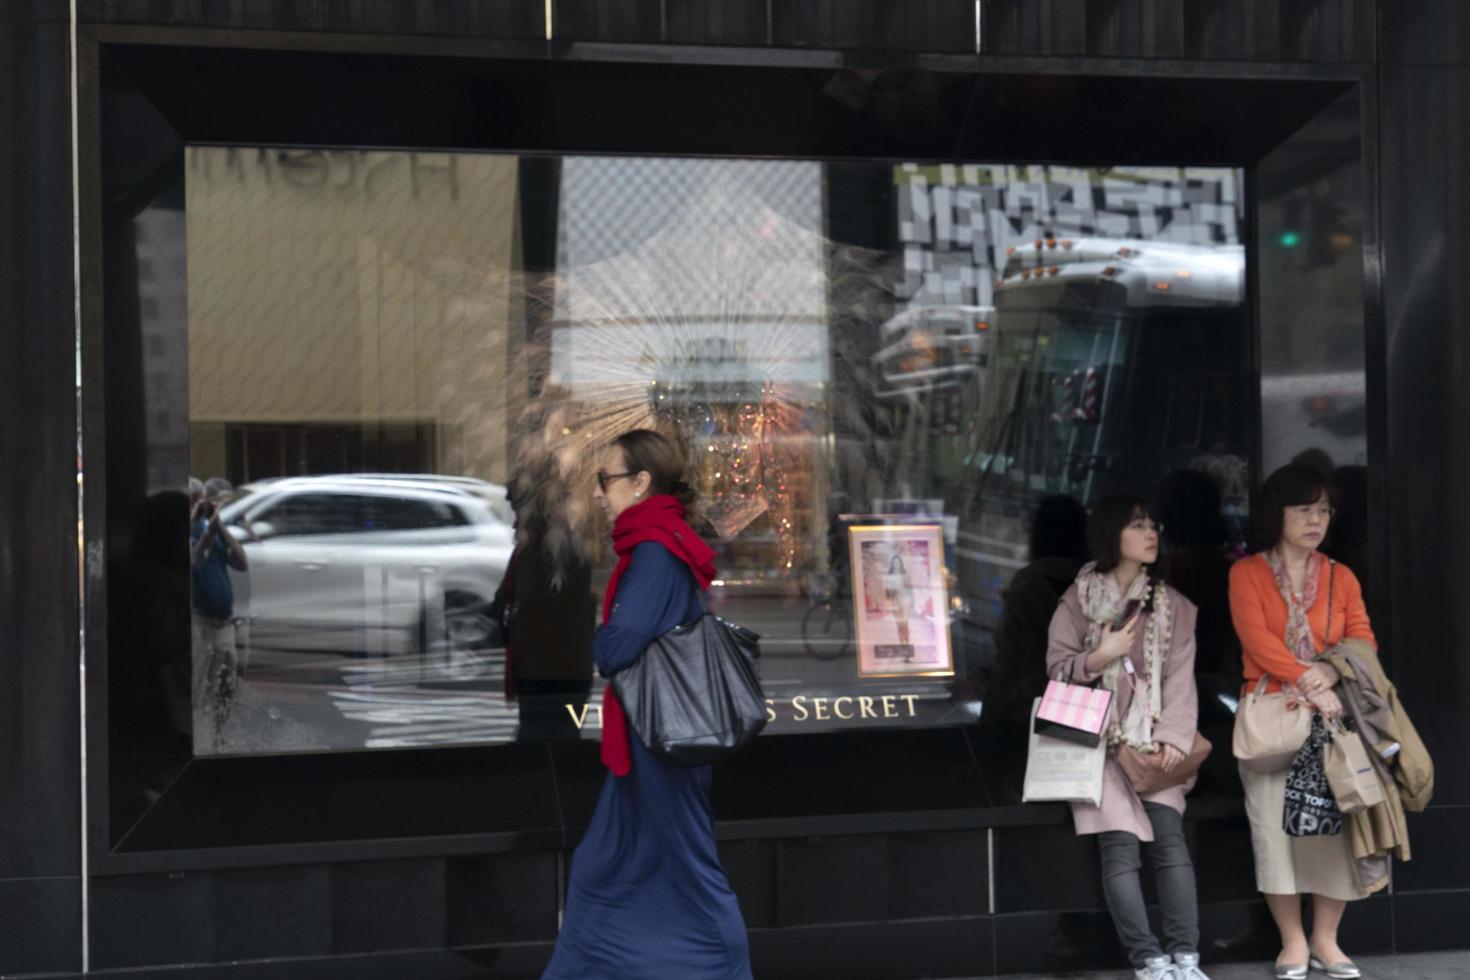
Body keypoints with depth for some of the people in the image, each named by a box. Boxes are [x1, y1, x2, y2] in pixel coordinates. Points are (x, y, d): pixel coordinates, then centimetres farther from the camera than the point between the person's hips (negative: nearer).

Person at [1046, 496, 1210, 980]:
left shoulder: (1173, 605, 11)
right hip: (1098, 739, -2)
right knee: (1121, 843, -16)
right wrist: (1100, 657, -13)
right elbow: (1056, 668, 5)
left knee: (1169, 836, -16)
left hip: (1152, 741, 2)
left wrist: (1173, 737, -12)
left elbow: (1180, 677, 1)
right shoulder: (1078, 599, 6)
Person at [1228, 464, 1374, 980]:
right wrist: (1306, 681, -20)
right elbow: (1256, 638, -9)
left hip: (1332, 714, 3)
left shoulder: (1341, 578, 14)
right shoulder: (1247, 573, 4)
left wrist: (1330, 672, -17)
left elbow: (1363, 639, 3)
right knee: (1275, 824, -7)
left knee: (1337, 821, -4)